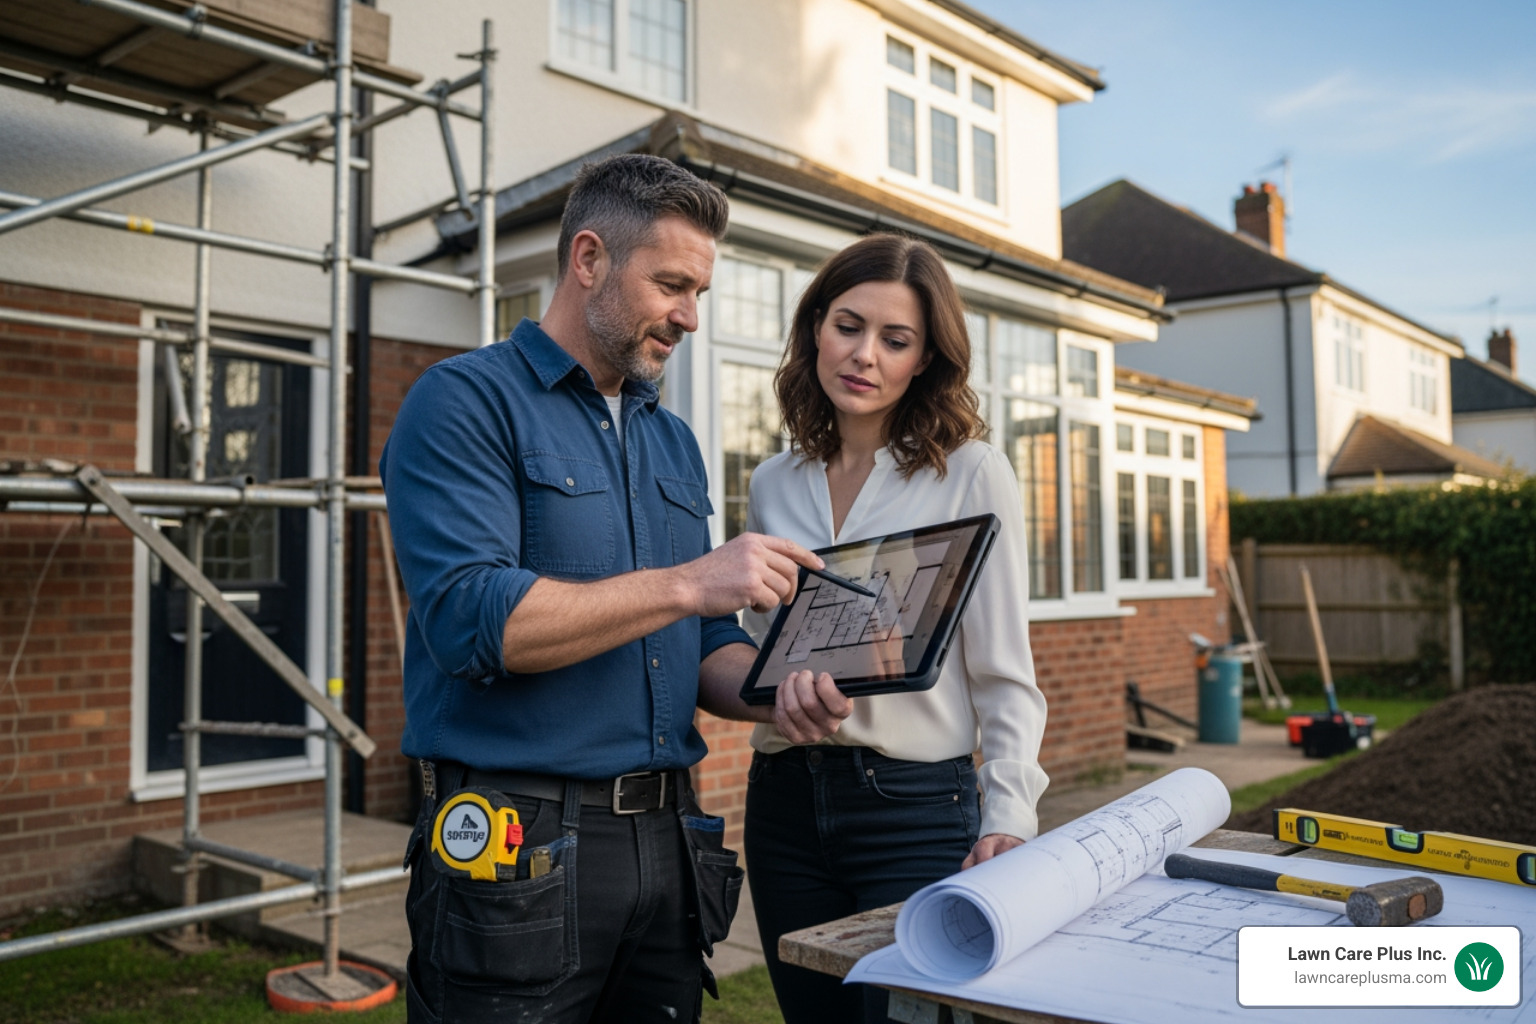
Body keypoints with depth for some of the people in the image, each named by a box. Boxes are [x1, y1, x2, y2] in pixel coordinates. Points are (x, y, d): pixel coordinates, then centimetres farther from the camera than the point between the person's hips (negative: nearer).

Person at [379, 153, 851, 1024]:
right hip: (518, 850, -6)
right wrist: (688, 583, -19)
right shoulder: (466, 403, -7)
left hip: (670, 844, 7)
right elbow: (472, 619, -20)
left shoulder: (675, 443, 15)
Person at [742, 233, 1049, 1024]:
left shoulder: (970, 473, -4)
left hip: (919, 804, -4)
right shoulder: (772, 485, 9)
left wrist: (1007, 816, -14)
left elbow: (1004, 673, -5)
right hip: (786, 802, 4)